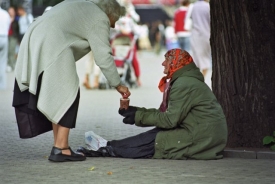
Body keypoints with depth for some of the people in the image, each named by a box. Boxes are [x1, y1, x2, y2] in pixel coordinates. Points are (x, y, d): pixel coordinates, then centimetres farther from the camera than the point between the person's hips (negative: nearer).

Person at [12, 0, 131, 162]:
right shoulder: (99, 19, 2)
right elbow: (104, 57, -2)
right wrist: (117, 85, 7)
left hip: (33, 43, 9)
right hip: (52, 46, -9)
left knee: (54, 95, 13)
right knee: (68, 94, -4)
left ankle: (59, 145, 14)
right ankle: (61, 149, -9)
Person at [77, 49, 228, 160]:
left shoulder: (184, 84, -14)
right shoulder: (182, 81, 18)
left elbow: (170, 119, -18)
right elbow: (167, 114, 13)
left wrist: (139, 116, -10)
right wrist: (137, 112, 4)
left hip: (202, 138, -9)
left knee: (155, 140, -9)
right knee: (158, 133, 3)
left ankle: (110, 149, -3)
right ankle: (112, 147, -1)